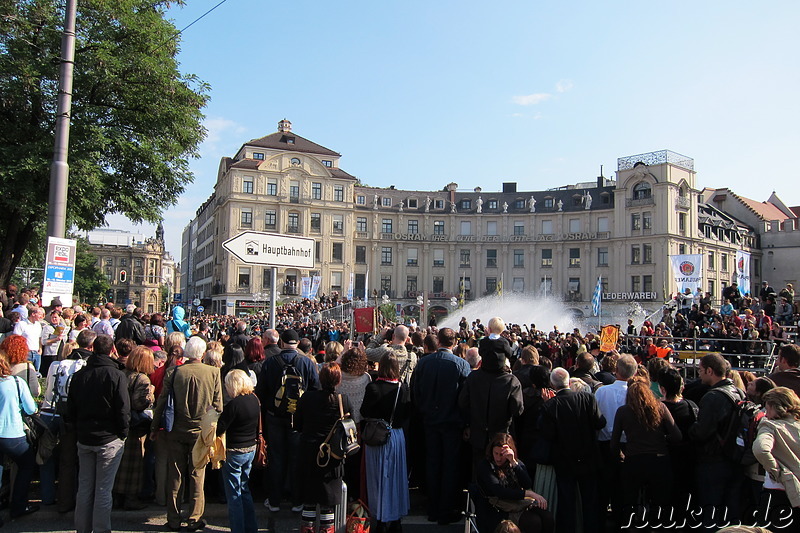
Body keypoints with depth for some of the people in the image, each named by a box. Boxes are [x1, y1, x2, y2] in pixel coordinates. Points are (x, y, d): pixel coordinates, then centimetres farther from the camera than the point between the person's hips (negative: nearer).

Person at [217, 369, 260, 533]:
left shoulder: (234, 404, -21)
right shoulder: (254, 399, 1)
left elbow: (219, 429, -20)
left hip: (234, 452, -8)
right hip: (251, 449, 8)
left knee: (234, 495, 5)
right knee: (244, 490, 20)